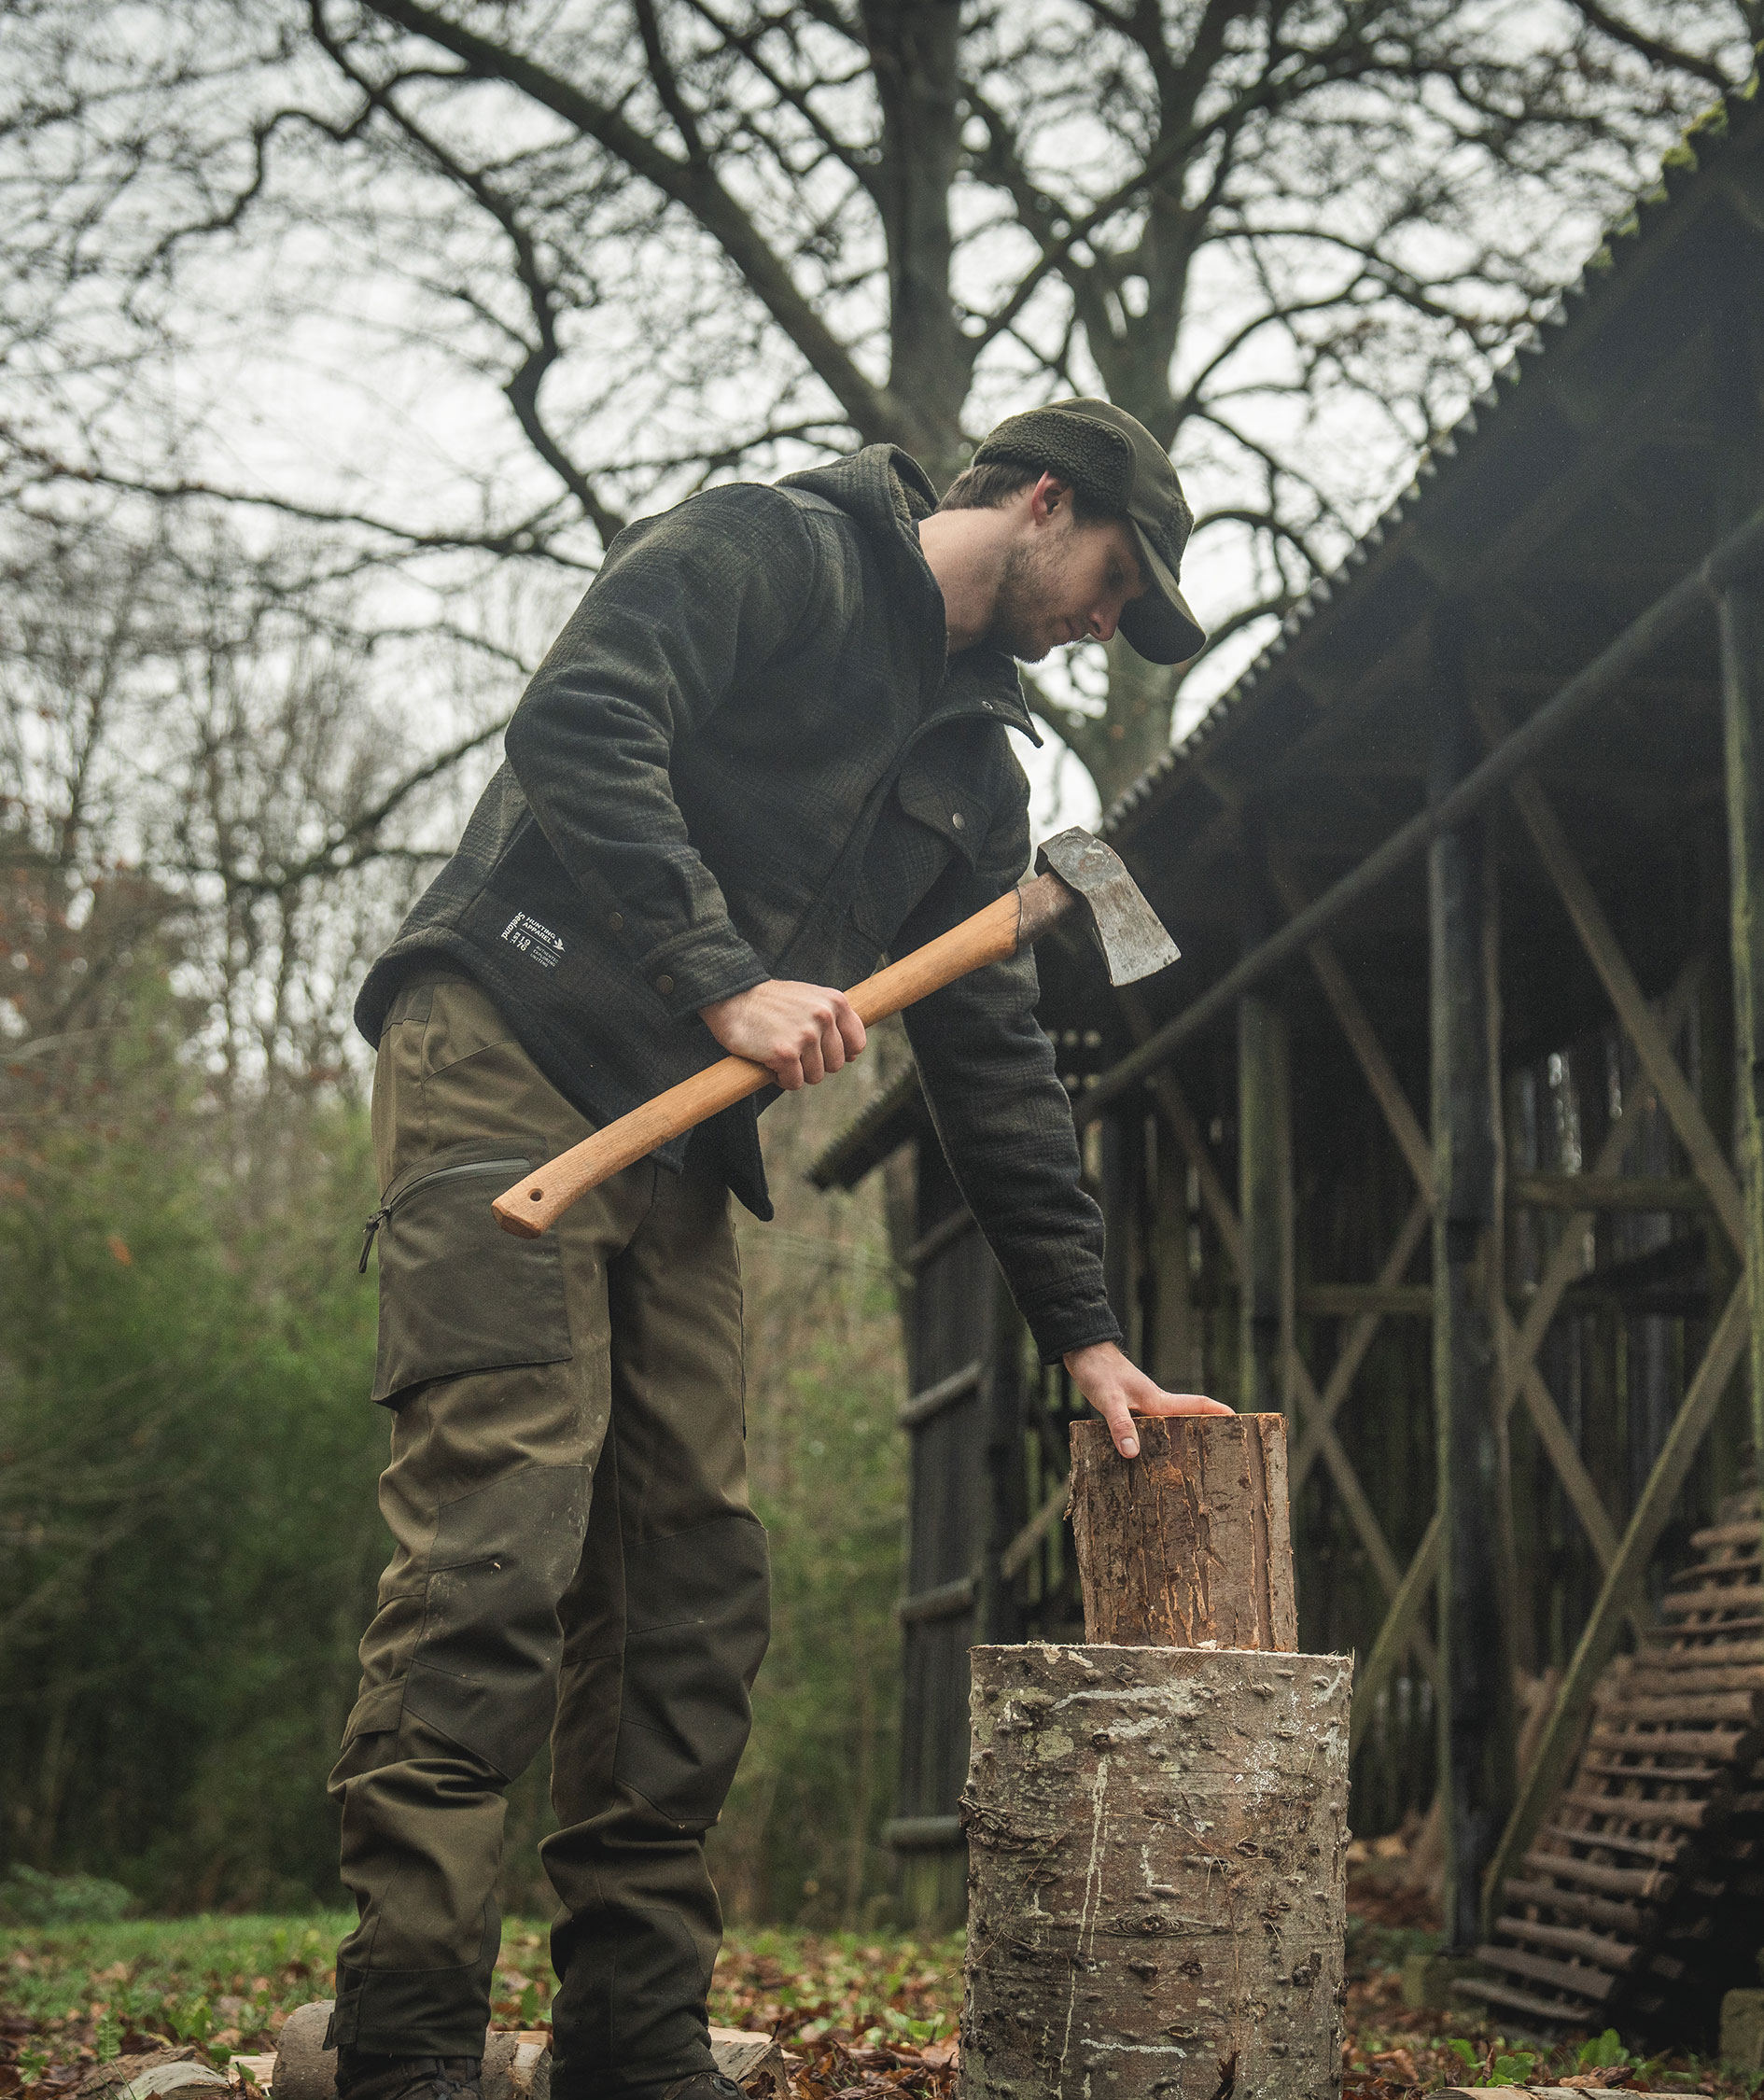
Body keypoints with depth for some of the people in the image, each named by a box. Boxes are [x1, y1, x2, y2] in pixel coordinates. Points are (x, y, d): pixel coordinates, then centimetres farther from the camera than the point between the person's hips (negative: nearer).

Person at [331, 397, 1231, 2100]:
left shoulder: (975, 763, 21)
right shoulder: (769, 550, -1)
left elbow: (993, 1058, 20)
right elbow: (578, 724, -17)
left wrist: (1087, 1336, 14)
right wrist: (727, 982, -22)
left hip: (677, 1150, 8)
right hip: (504, 1061, -8)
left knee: (692, 1583, 3)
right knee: (494, 1545, -16)